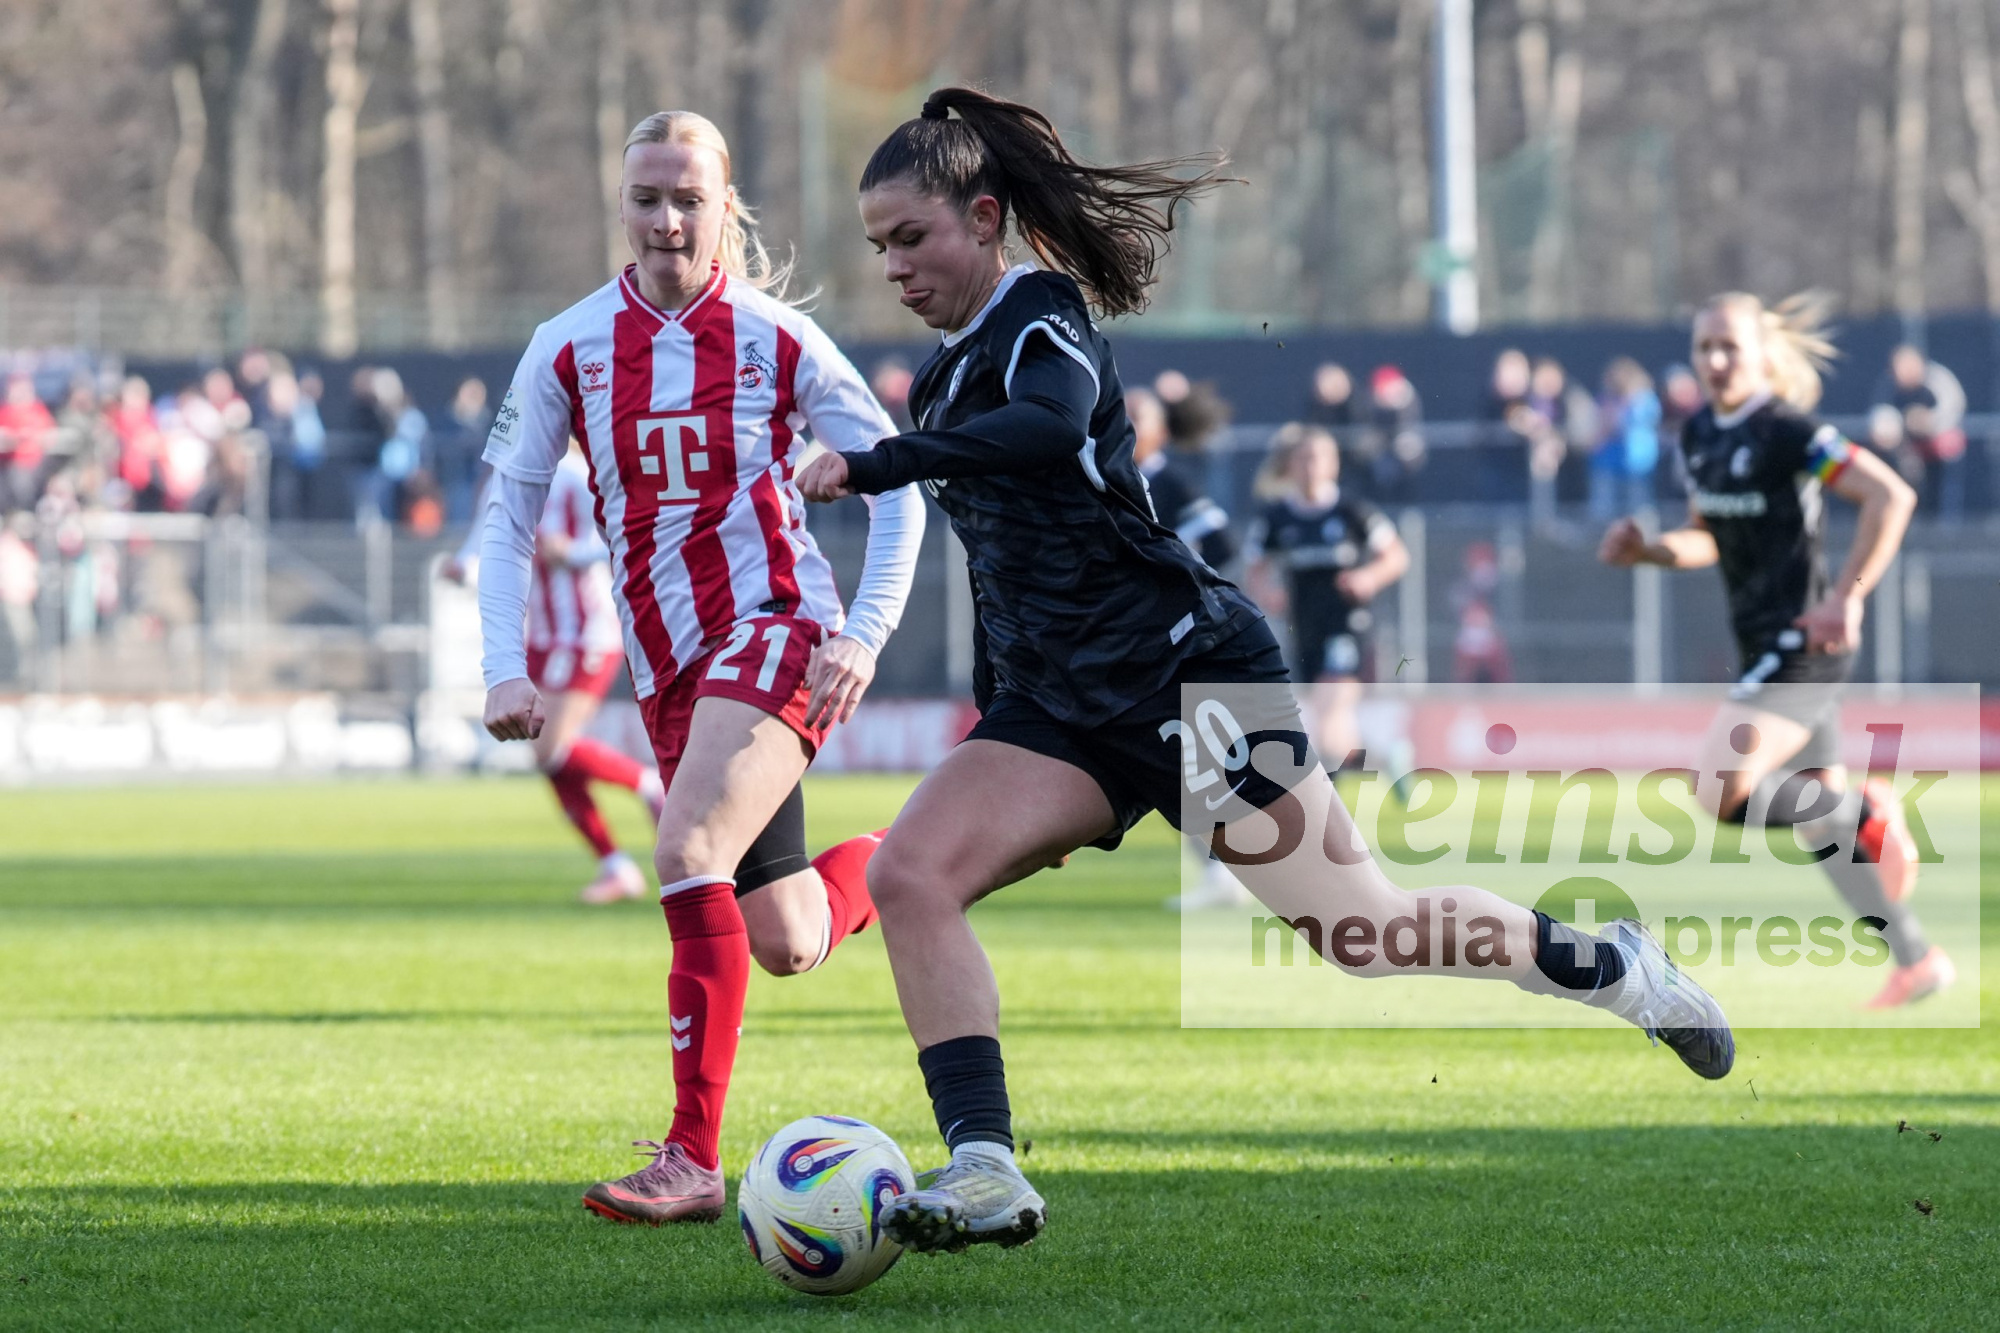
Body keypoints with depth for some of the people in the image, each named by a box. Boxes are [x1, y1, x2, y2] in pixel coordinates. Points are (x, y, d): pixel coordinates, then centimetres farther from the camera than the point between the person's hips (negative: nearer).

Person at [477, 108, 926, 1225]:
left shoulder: (775, 337, -3)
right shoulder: (571, 349, 4)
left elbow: (896, 482, 1)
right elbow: (508, 515, 9)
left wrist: (864, 636, -10)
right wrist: (507, 667, -4)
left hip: (773, 626, -5)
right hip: (667, 668, 5)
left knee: (688, 852, -28)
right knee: (786, 946, 7)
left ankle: (694, 1159, -26)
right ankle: (888, 869, 45)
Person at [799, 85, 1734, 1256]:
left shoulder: (1043, 317, -11)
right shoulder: (946, 375, 14)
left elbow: (1052, 425, -36)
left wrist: (875, 466, -39)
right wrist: (1000, 737, 25)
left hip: (1187, 670, -8)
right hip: (1060, 709, 8)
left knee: (1365, 928, -1)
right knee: (909, 874, -16)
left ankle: (1606, 965, 24)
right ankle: (986, 1173, -23)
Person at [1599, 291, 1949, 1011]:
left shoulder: (1789, 432, -14)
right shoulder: (1699, 436, 11)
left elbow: (1892, 496, -19)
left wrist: (1848, 595, -21)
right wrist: (1647, 548, 2)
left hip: (1804, 642, -9)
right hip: (1765, 646, 9)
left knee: (1722, 793, -21)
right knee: (1821, 817, 10)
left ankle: (1867, 813, -3)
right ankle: (1917, 962, 17)